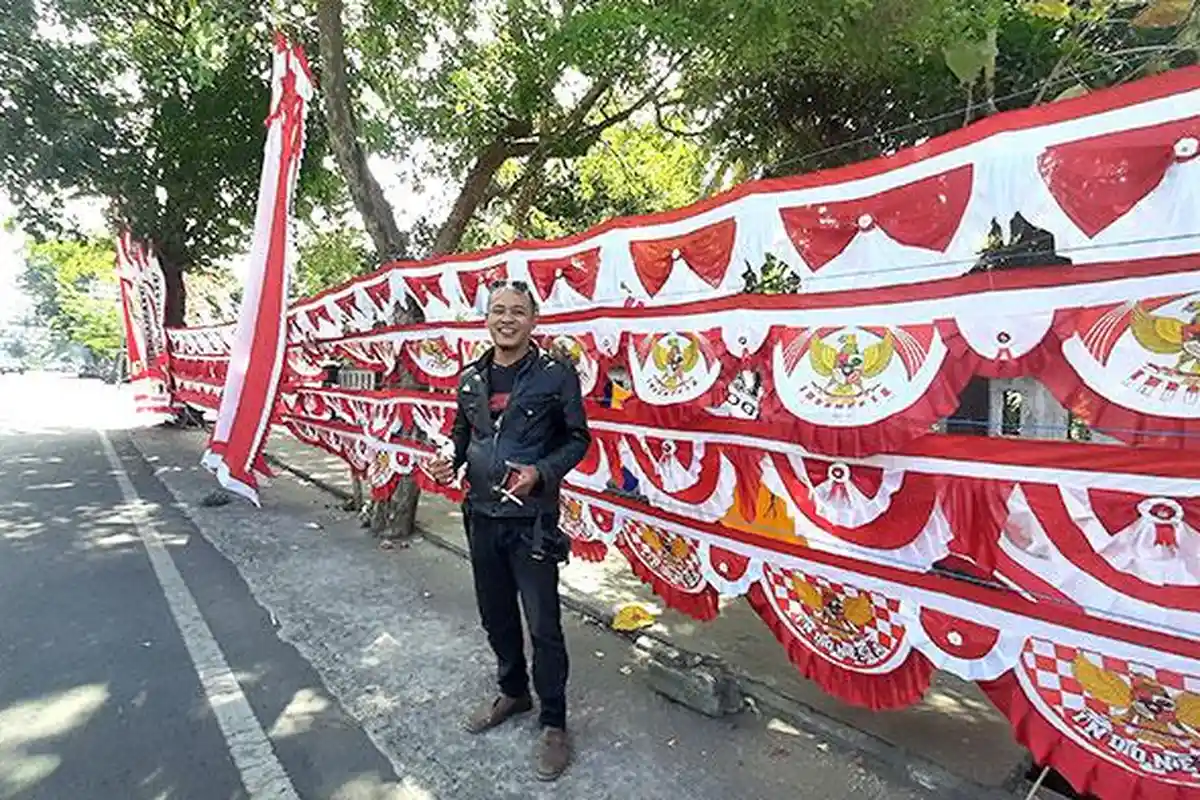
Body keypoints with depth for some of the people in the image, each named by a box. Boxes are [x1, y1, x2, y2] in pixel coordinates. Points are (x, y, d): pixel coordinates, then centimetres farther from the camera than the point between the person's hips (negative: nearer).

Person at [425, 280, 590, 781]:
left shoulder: (556, 373, -10)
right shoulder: (471, 379, 5)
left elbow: (577, 438, -6)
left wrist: (540, 472, -20)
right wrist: (450, 459, -3)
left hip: (531, 519, -5)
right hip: (482, 515, 6)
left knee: (543, 625, 4)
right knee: (495, 614, 20)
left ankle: (553, 722, 24)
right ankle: (513, 693, 44)